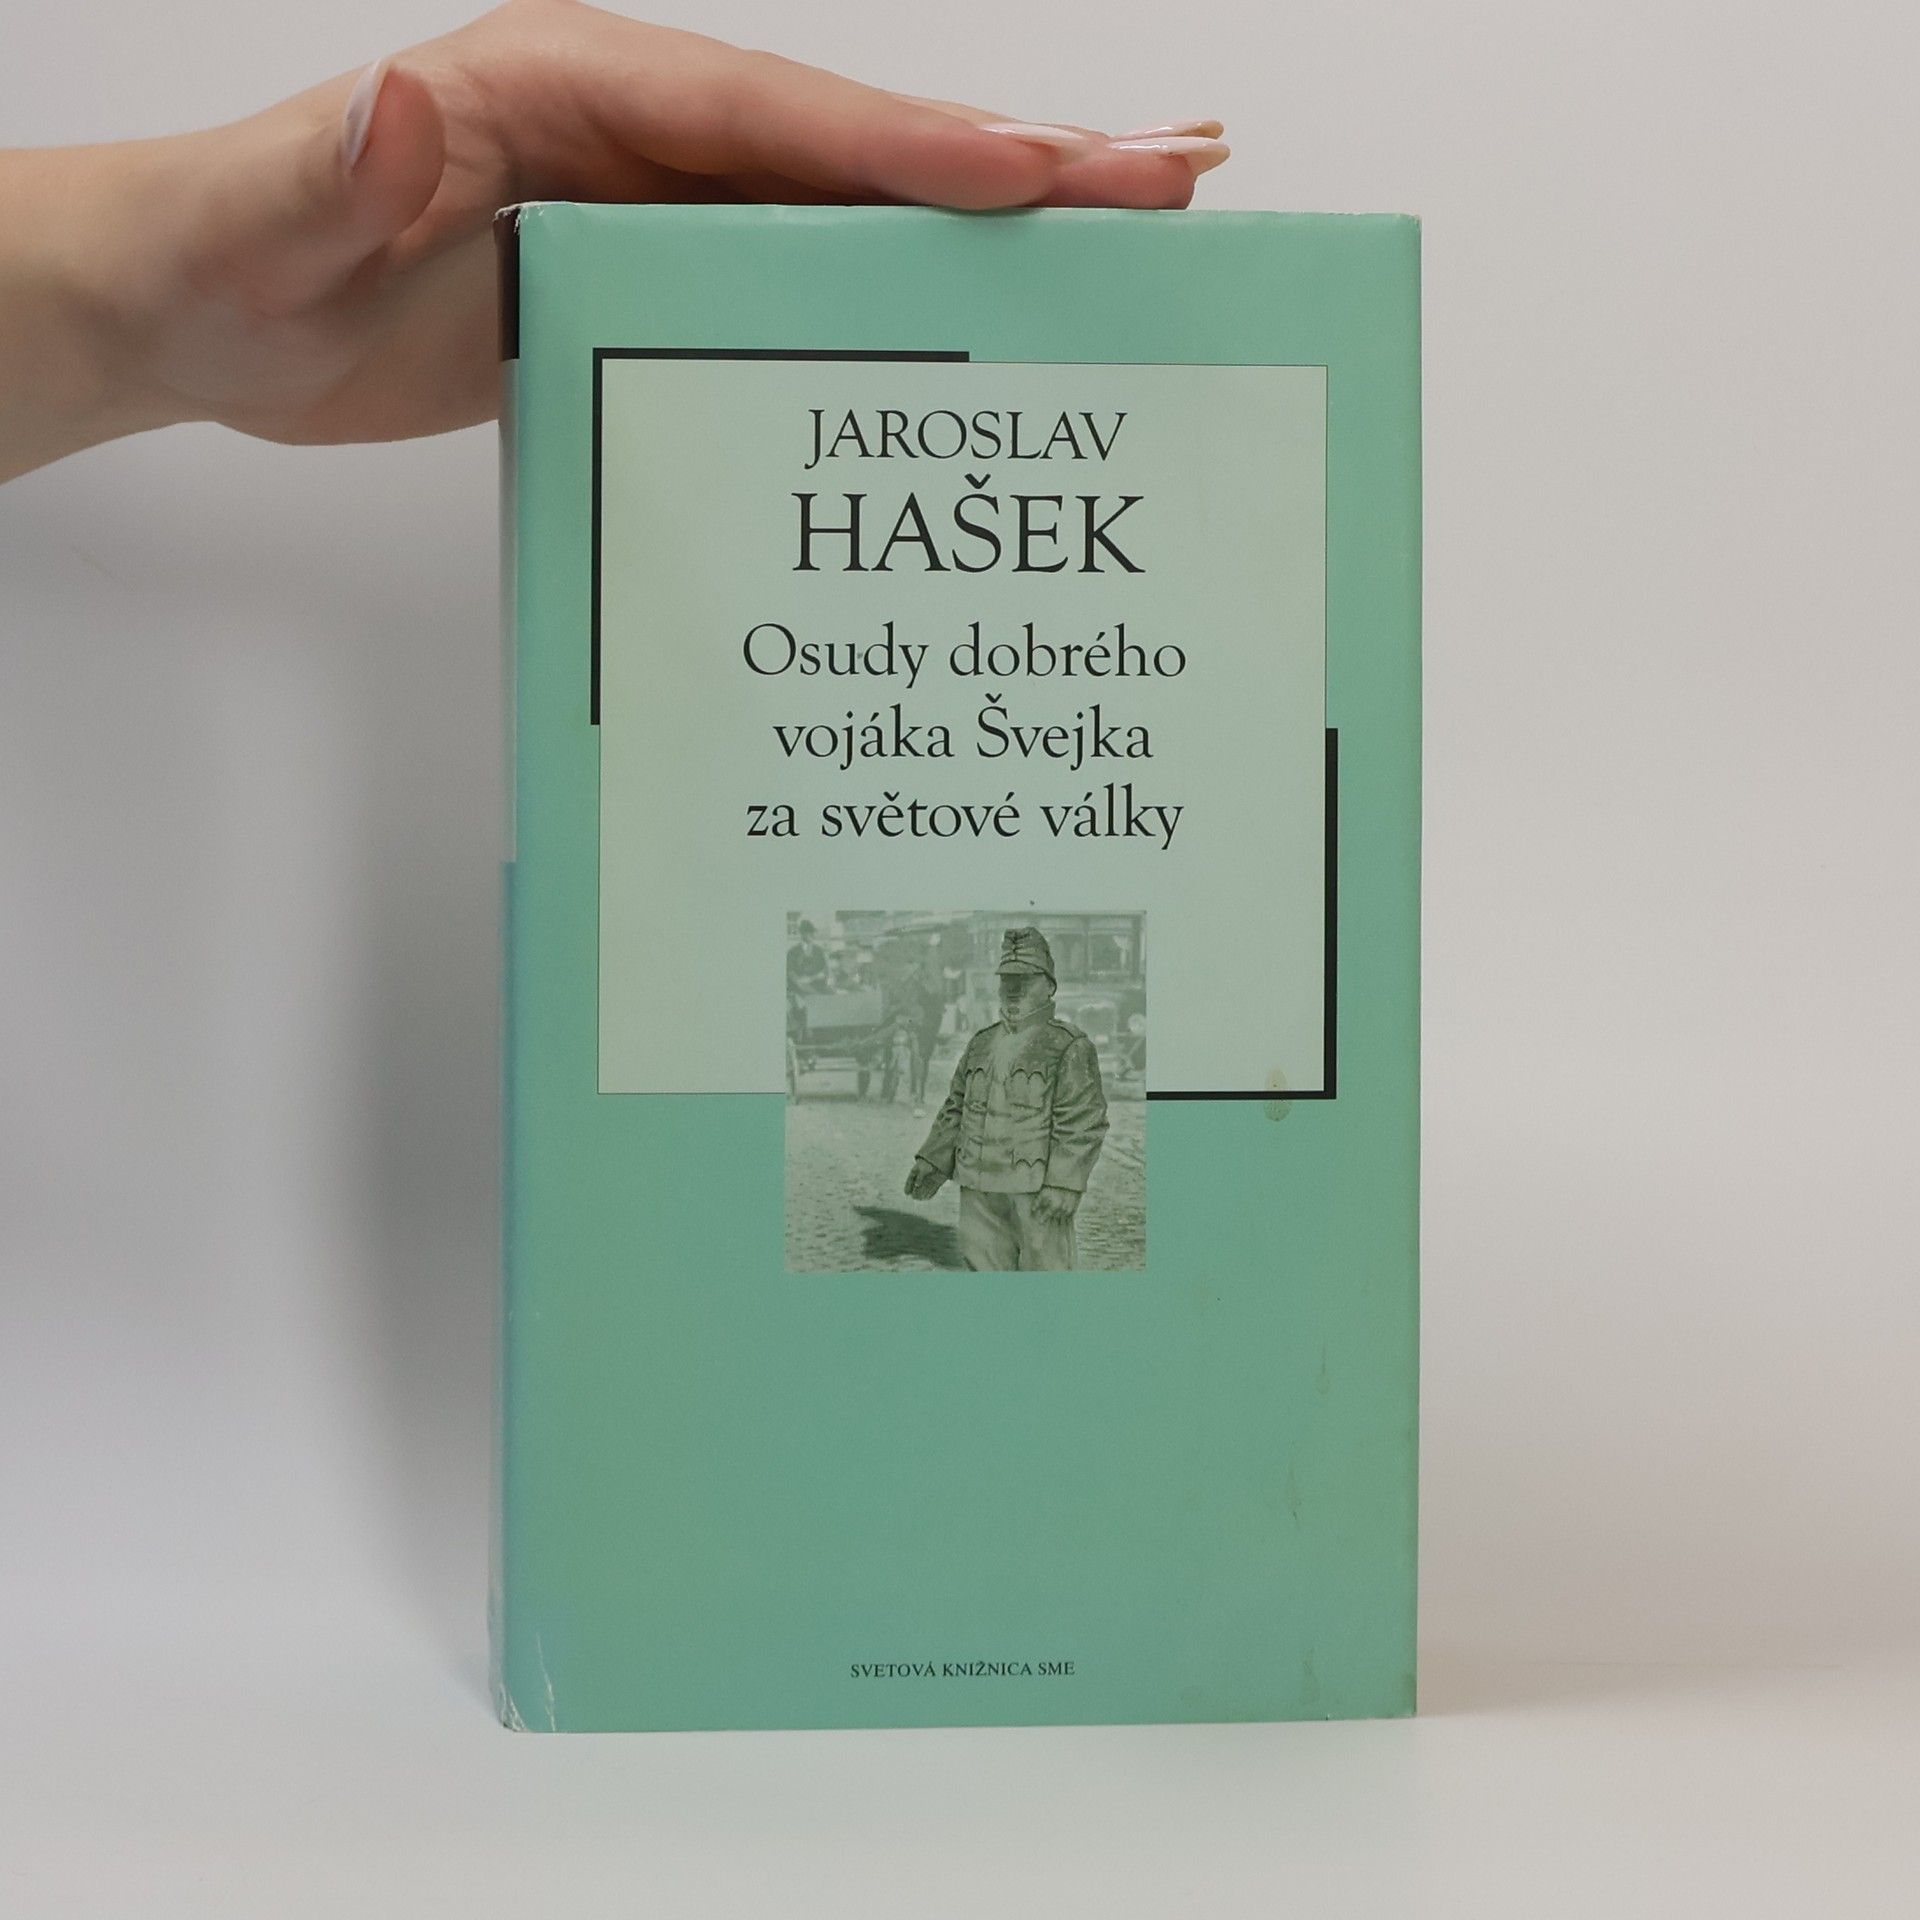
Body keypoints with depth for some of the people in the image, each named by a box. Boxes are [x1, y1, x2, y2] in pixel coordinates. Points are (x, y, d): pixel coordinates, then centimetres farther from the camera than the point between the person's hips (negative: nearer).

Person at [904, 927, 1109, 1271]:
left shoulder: (1070, 1047, -5)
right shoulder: (982, 1044, 14)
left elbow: (1084, 1123, -13)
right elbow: (956, 1109, 20)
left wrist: (1064, 1185, -21)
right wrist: (933, 1162, 10)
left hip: (1037, 1189, -6)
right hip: (980, 1190, 6)